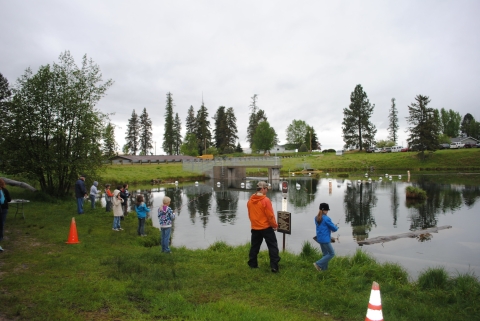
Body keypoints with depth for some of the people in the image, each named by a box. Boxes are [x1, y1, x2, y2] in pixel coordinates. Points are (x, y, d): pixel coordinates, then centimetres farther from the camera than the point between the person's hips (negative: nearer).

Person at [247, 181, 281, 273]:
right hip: (266, 227, -6)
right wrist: (275, 225, -1)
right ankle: (274, 266, -1)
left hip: (255, 228, 6)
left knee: (254, 246, 16)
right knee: (273, 246, 2)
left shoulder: (250, 200, 2)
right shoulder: (265, 200, -17)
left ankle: (252, 264, 21)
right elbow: (270, 215, -15)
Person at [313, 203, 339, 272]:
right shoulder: (327, 218, -19)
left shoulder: (316, 218, 5)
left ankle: (324, 269, 19)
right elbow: (334, 229, -11)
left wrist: (330, 228, 16)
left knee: (325, 254, 18)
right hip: (325, 240, -8)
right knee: (332, 254, 7)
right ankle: (318, 264, 0)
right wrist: (336, 227, 13)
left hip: (320, 239, 8)